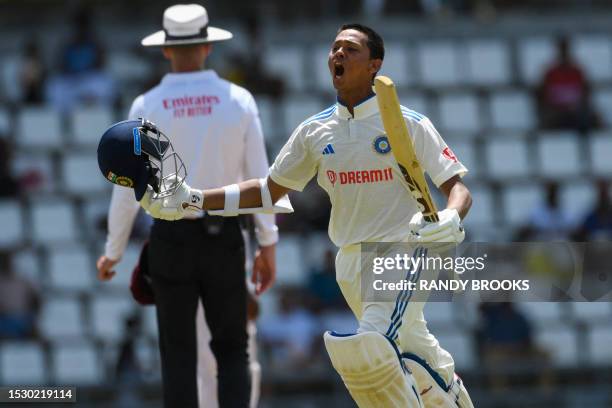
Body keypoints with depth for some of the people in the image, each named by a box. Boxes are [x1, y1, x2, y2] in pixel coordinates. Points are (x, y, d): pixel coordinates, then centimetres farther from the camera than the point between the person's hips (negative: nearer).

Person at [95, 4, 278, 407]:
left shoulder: (147, 108, -7)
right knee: (232, 351, 11)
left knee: (178, 356, 8)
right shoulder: (238, 100, -5)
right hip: (224, 239, 1)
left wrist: (113, 252, 9)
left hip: (172, 242, -1)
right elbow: (259, 177, -5)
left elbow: (128, 188, -4)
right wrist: (268, 245, 5)